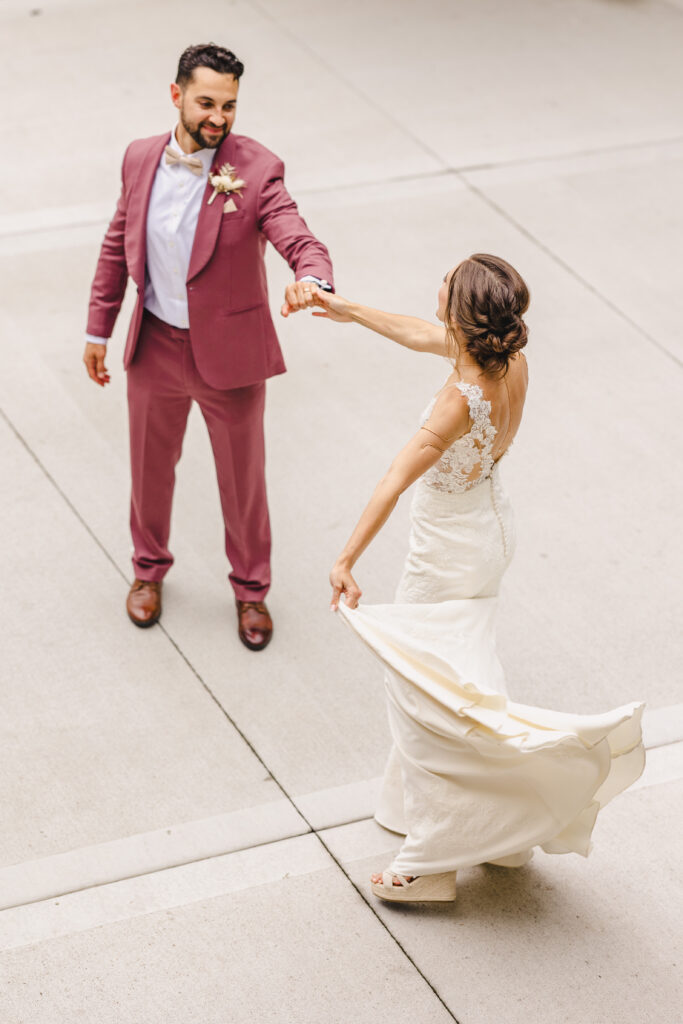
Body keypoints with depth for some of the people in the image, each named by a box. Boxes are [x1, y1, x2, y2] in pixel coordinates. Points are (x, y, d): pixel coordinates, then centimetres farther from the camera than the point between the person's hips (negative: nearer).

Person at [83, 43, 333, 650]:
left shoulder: (256, 169, -18)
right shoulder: (141, 158, -4)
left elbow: (301, 242, -28)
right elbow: (117, 247, 7)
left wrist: (312, 280, -52)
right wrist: (98, 329, 10)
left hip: (229, 354, -3)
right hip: (155, 347, 3)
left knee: (243, 478, 14)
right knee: (151, 467, 21)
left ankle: (251, 588, 36)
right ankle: (149, 567, 46)